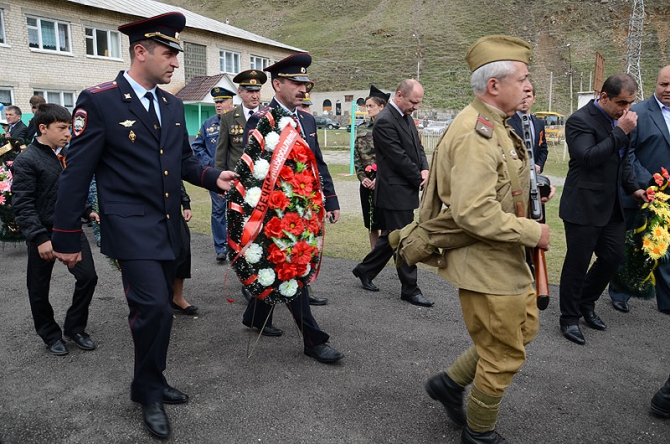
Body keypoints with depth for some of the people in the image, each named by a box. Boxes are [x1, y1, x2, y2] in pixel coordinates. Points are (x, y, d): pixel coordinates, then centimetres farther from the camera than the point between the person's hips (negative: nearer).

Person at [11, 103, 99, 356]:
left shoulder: (67, 154, 6)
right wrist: (40, 238, -22)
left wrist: (85, 211, 10)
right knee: (39, 289, 9)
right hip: (44, 234, -5)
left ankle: (75, 327, 21)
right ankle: (50, 335, 29)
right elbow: (22, 205, -17)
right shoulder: (26, 160, -13)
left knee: (88, 277, 1)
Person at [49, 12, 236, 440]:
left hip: (168, 227, 7)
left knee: (157, 308, 15)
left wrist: (213, 177, -2)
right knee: (154, 307, -13)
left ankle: (151, 383, 34)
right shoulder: (98, 101, -10)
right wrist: (67, 238, -7)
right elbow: (77, 173, -9)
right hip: (131, 227, -7)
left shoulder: (173, 104, 9)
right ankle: (150, 392, 11)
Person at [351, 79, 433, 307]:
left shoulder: (407, 117, 12)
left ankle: (365, 270, 33)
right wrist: (419, 179, -9)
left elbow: (417, 147, 15)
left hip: (406, 189, 9)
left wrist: (424, 169, -4)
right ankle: (410, 289, 11)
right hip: (396, 192, -9)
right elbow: (399, 158, -20)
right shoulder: (385, 121, -18)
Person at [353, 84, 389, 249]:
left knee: (384, 223, 0)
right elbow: (356, 156, 9)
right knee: (371, 223, 12)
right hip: (366, 183, 5)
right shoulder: (361, 129, 9)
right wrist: (362, 177, -3)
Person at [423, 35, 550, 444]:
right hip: (484, 264, -11)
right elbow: (474, 213, -32)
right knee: (504, 355, 5)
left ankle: (449, 383, 35)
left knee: (525, 327, 24)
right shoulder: (476, 134, -24)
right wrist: (532, 232, -21)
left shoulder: (492, 126, 11)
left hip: (505, 258, 11)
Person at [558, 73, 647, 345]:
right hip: (584, 206, -8)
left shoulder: (620, 120, 10)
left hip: (611, 205, 8)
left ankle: (586, 303, 33)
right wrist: (621, 132, -22)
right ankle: (569, 318, 18)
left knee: (614, 257, 12)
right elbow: (588, 158, -25)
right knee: (577, 264, 2)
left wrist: (633, 188, 11)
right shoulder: (580, 120, -14)